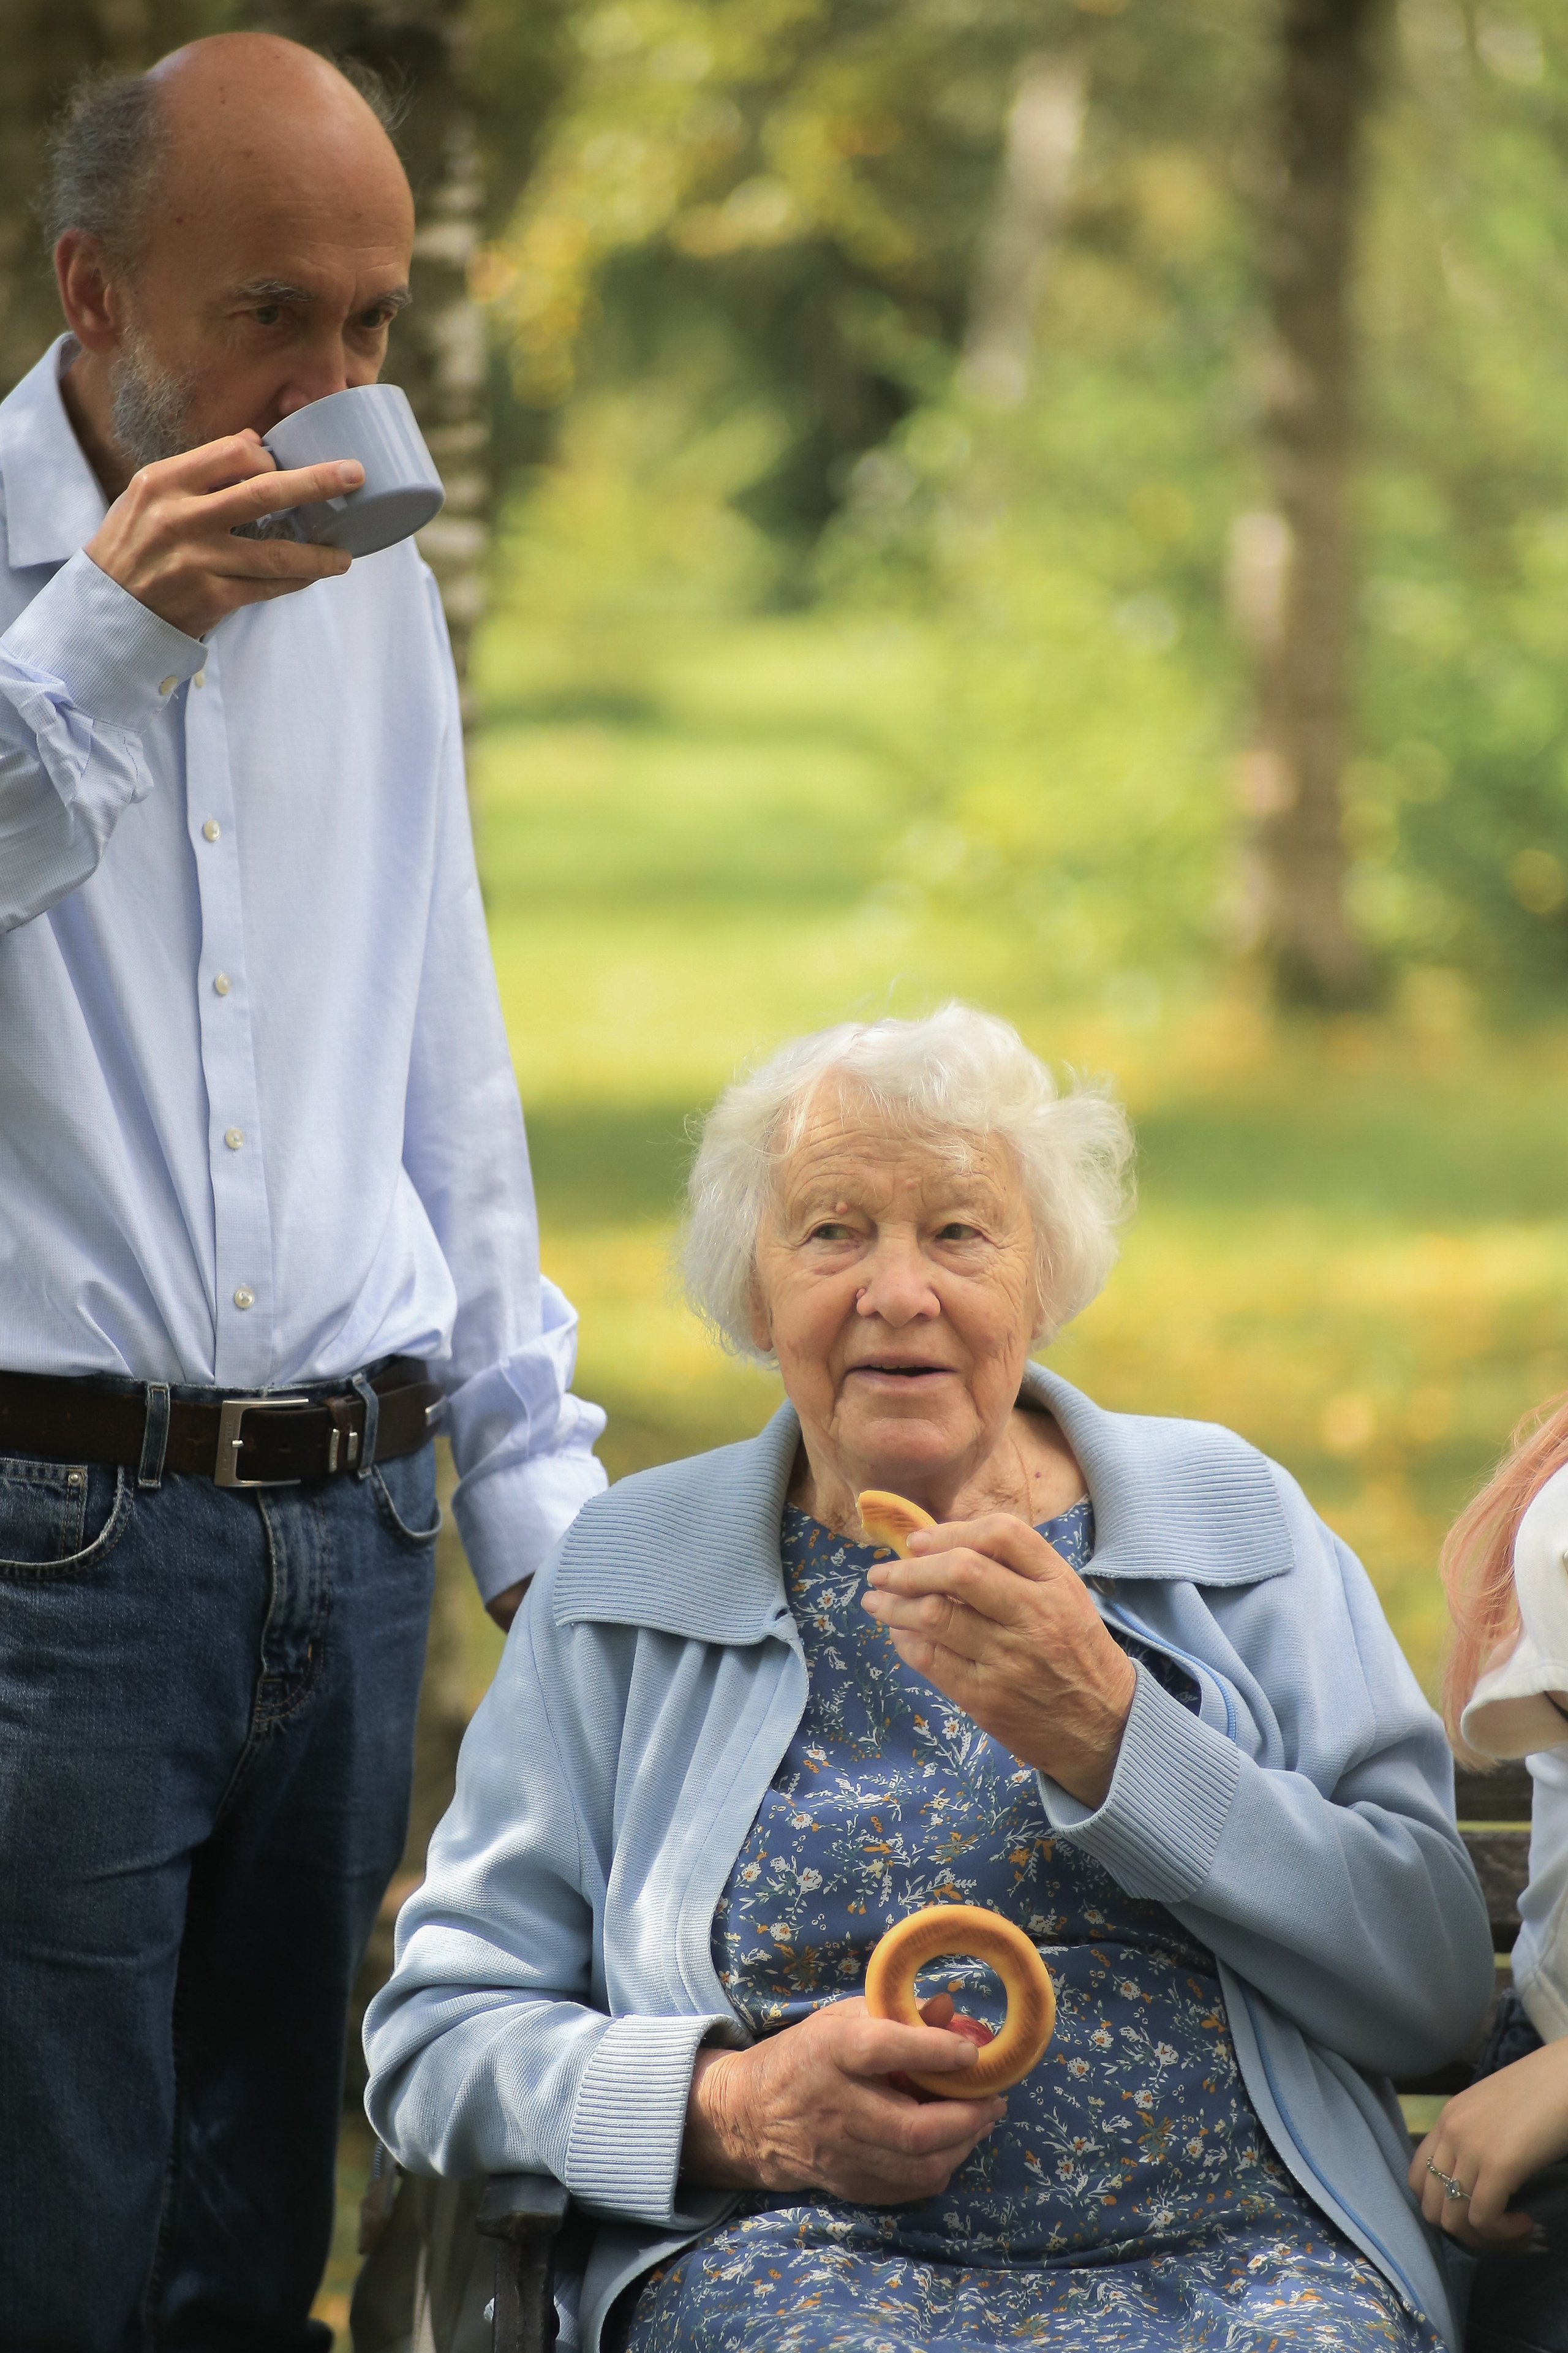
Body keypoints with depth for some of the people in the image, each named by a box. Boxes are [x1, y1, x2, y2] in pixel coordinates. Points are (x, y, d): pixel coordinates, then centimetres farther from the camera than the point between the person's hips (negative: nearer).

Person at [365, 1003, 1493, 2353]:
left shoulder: (1233, 1527, 12)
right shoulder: (624, 1578, 12)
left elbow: (1438, 1986, 2)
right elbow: (435, 2037, 10)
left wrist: (1106, 1733, -9)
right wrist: (733, 2110, -9)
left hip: (1236, 2243, 1)